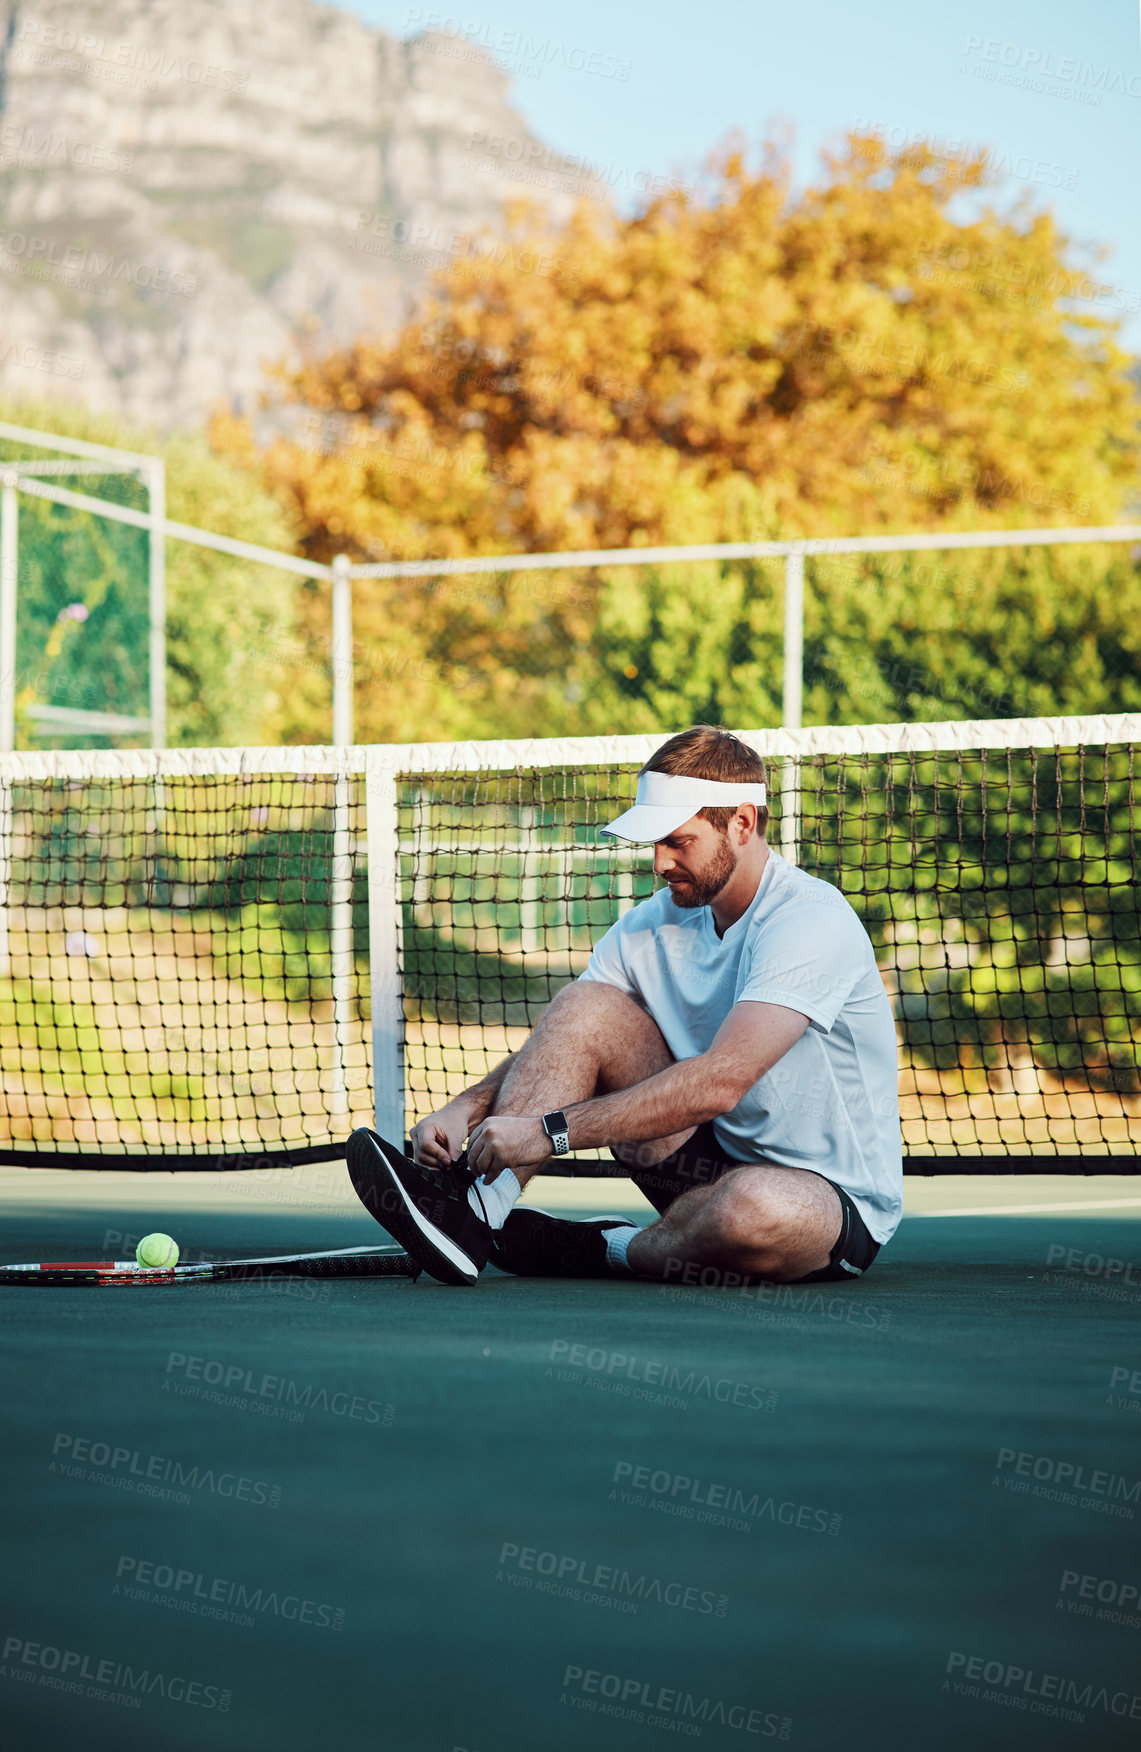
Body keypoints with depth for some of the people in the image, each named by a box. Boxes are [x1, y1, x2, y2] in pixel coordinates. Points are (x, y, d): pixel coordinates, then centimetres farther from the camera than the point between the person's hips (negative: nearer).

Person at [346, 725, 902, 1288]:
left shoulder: (811, 922, -23)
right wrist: (469, 1107, -21)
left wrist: (551, 1131, -35)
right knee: (586, 1006, -10)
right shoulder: (653, 924, 1)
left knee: (754, 1208, -43)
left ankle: (608, 1250, -11)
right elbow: (555, 1049, 1)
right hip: (712, 1162, 6)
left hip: (835, 1197, -6)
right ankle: (478, 1210, -24)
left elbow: (720, 1082, -33)